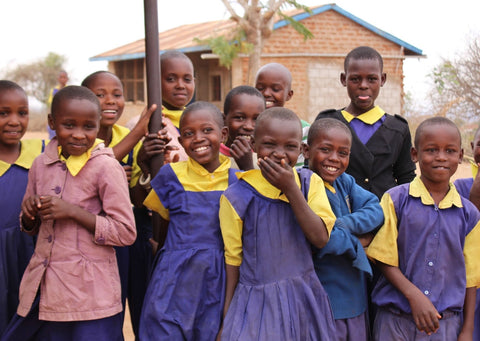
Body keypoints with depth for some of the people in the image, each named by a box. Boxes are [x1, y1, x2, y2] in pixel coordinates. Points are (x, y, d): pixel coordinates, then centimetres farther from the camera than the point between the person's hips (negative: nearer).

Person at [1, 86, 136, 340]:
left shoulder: (106, 168, -12)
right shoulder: (41, 164, 5)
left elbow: (126, 233, -13)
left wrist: (73, 211, -19)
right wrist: (30, 213, -6)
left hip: (89, 295, -5)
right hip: (43, 289, 5)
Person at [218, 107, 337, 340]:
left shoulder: (310, 183, -1)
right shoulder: (237, 196, -6)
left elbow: (320, 239, -11)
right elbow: (233, 258, 0)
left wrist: (291, 189, -17)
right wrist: (227, 316, 2)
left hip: (304, 300, 2)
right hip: (257, 303, -2)